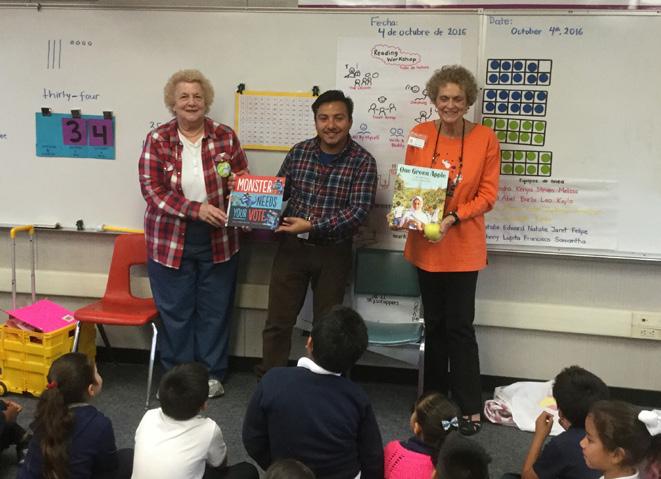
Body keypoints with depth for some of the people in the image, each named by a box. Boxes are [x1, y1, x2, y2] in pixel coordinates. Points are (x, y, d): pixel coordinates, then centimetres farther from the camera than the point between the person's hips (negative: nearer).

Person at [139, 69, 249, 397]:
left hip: (218, 241, 1)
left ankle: (212, 374, 25)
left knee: (215, 309, 10)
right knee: (175, 310, 8)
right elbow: (152, 190, -10)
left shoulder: (226, 137, 1)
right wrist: (196, 208, -22)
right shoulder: (157, 140, -3)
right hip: (170, 241, -1)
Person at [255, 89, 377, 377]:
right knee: (277, 322, 7)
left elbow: (359, 211, -18)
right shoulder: (299, 152, 1)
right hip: (291, 246, 2)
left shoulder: (362, 161, -10)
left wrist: (312, 227, -25)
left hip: (334, 253, -2)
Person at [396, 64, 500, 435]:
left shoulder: (485, 139, -7)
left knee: (459, 326, -2)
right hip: (425, 244, 3)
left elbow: (488, 195, -6)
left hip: (463, 246, -3)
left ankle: (470, 408, 10)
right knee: (434, 324, 14)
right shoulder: (420, 135, 1)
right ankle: (435, 399, 27)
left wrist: (452, 218, -20)